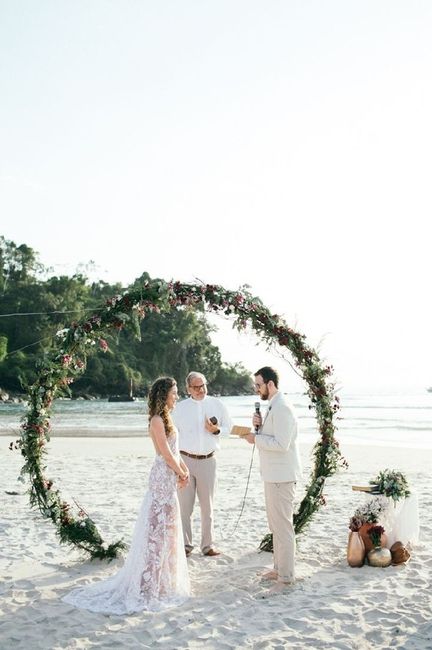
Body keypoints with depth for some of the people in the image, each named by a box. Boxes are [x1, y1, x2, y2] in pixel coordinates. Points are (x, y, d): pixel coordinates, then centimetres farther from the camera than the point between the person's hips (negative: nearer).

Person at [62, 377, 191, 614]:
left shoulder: (165, 418, 13)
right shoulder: (157, 420, -16)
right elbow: (167, 454, -17)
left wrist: (184, 470, 6)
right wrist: (181, 474, -5)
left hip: (170, 478, 9)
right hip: (163, 476, -9)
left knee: (168, 526, 17)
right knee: (159, 526, -4)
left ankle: (163, 575, 29)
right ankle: (149, 583, 2)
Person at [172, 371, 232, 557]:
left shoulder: (217, 404, 3)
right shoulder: (181, 407, 2)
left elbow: (229, 428, 9)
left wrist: (216, 430, -12)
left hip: (208, 460, 0)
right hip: (185, 459, 0)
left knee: (207, 505, 8)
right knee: (184, 505, 1)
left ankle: (208, 544, 17)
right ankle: (185, 544, 12)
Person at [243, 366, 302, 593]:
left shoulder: (282, 409, -19)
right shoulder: (272, 407, 14)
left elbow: (281, 444, -26)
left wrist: (255, 438, -15)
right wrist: (258, 426, 1)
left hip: (281, 476, -11)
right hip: (273, 474, 11)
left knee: (283, 526, -4)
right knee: (275, 524, 18)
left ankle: (286, 577, 3)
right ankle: (279, 568, 29)